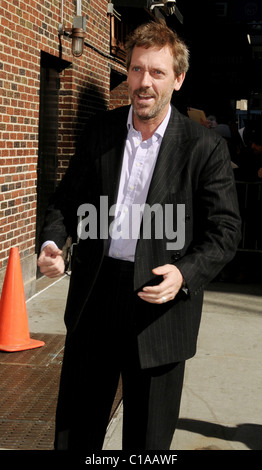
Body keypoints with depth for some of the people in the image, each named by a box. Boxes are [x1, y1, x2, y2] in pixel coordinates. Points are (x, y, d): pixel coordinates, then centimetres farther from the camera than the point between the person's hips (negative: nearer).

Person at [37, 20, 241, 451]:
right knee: (76, 422, 16)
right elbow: (69, 197, 11)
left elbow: (224, 231, -6)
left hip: (160, 301, -3)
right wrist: (52, 241, -8)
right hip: (94, 295, 3)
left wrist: (185, 273, -23)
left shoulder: (205, 148, -7)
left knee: (149, 435, 12)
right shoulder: (100, 130, 4)